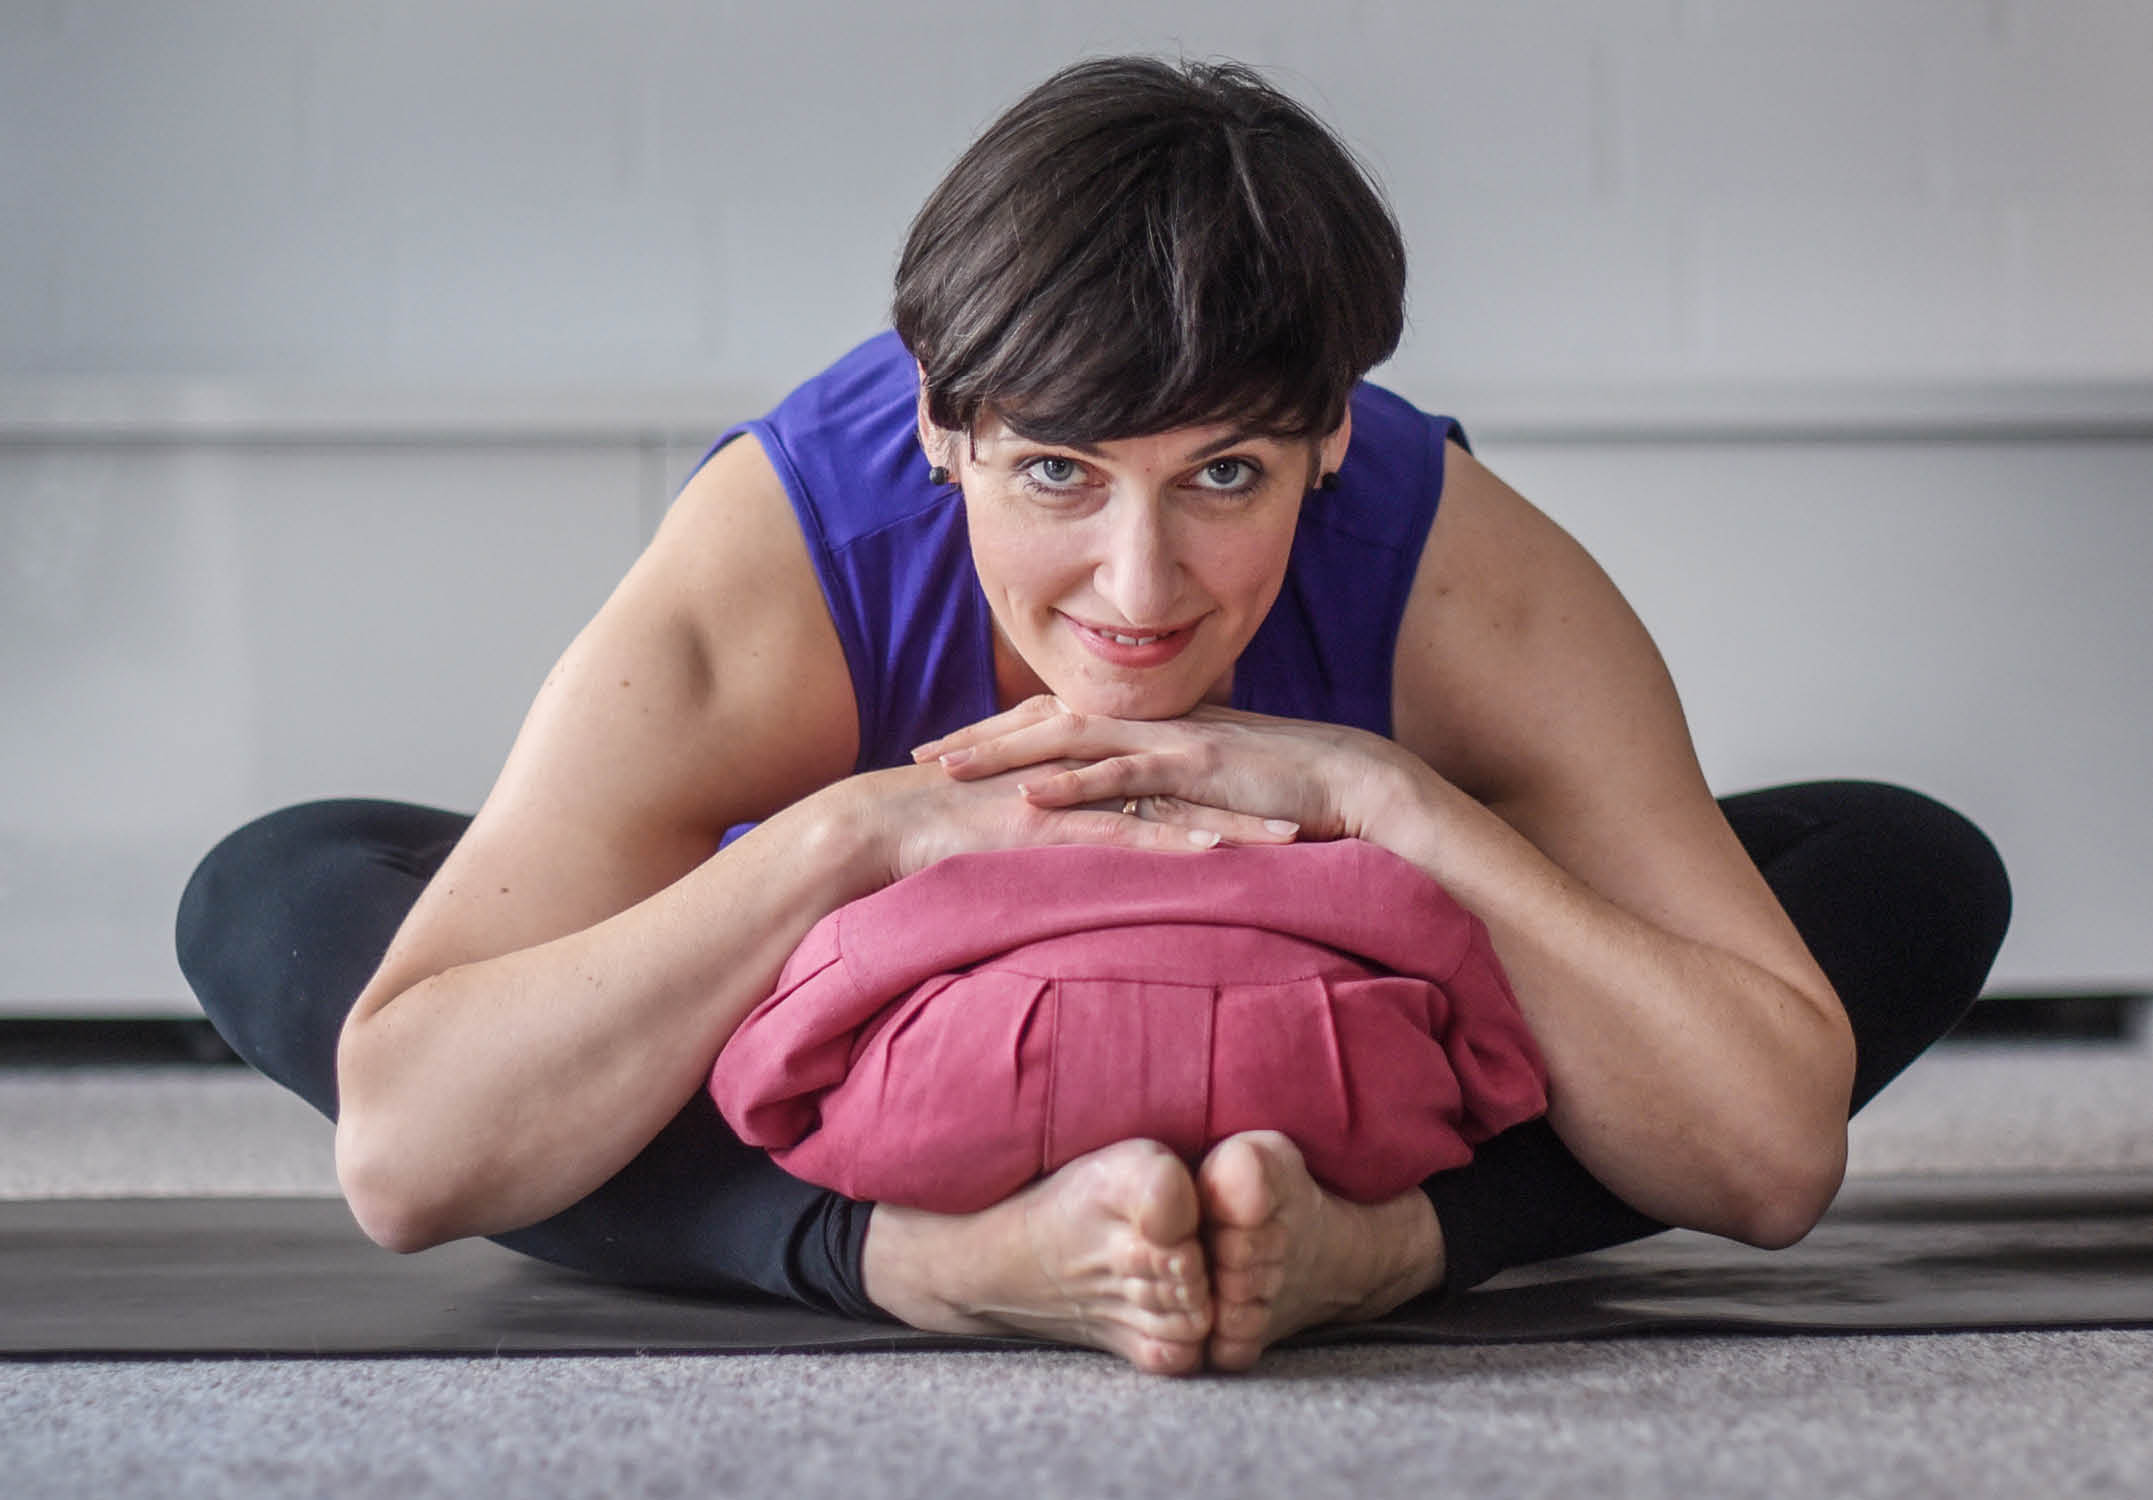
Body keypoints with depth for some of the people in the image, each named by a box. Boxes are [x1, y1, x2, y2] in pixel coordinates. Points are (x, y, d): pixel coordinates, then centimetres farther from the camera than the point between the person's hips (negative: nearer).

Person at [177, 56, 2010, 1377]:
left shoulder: (1471, 584, -29)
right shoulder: (764, 584, -33)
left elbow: (1775, 1154, -33)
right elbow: (400, 1154, -40)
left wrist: (1388, 799, -42)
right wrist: (855, 831, -48)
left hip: (1339, 1107, 1)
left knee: (1914, 875, -19)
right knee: (275, 897, -25)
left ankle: (1362, 1242, -39)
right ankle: (945, 1262, -42)